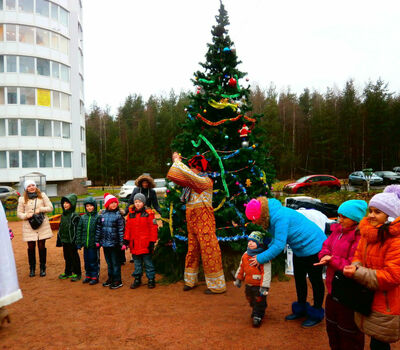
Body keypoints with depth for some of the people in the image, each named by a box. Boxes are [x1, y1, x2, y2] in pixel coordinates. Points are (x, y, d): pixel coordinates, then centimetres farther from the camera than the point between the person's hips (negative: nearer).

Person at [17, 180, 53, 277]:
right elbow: (19, 213, 7)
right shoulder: (22, 199, 5)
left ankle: (43, 268, 17)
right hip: (29, 226, 0)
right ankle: (32, 268, 21)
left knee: (42, 247, 4)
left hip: (42, 225, 0)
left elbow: (50, 208, 5)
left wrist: (40, 209, -11)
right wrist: (26, 215, -14)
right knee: (31, 247, 4)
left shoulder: (42, 195, 6)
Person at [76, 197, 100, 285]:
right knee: (86, 260, 15)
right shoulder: (83, 218, 7)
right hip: (85, 244, 5)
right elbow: (79, 230, 10)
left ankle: (95, 277, 16)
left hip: (94, 244, -5)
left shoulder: (98, 217, -8)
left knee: (94, 261, 4)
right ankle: (88, 275, 30)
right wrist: (79, 243, 7)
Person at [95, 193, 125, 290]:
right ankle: (110, 278, 30)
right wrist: (97, 241, 13)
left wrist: (122, 243, -10)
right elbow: (98, 228, 13)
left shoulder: (118, 215, -7)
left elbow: (121, 230, -7)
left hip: (114, 243, -4)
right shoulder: (102, 215, 5)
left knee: (115, 262, 3)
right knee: (109, 262, 16)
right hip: (105, 243, 5)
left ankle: (117, 281, 13)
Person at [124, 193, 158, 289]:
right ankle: (137, 279, 27)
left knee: (148, 262, 4)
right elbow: (127, 228, 12)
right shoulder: (130, 214, 7)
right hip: (134, 244, 4)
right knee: (137, 263, 15)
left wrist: (152, 242, -9)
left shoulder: (149, 214, -5)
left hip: (145, 244, -4)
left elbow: (153, 229, -6)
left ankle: (151, 279, 16)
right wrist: (126, 240, 7)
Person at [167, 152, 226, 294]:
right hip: (192, 220, 9)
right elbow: (175, 176, 19)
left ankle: (217, 286, 7)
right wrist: (176, 161, 10)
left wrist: (177, 160, -12)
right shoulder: (192, 183, 14)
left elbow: (187, 174, -24)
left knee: (209, 250, -3)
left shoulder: (205, 181, -11)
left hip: (203, 220, -9)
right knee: (192, 250, 14)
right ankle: (190, 281, 28)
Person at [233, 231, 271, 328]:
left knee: (259, 301, 5)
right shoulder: (245, 255, -1)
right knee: (251, 301, 23)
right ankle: (255, 311, 46)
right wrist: (238, 279, 18)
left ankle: (258, 317, 23)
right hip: (249, 285, 7)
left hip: (259, 285, -7)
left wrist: (264, 287, -23)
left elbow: (266, 273, -22)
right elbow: (241, 268, 14)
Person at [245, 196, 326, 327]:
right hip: (299, 250, 9)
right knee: (299, 279, 19)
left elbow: (279, 245, -32)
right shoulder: (271, 216, -4)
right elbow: (276, 239, 4)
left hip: (313, 246, -9)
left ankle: (316, 315, 24)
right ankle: (301, 309, 37)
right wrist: (266, 250, -12)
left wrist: (261, 258, -24)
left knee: (315, 281, 7)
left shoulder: (280, 217, -33)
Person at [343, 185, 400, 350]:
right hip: (369, 301, 7)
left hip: (385, 308, -7)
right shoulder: (368, 232, 4)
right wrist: (356, 266, -10)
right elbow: (359, 255, 13)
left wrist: (358, 273, -25)